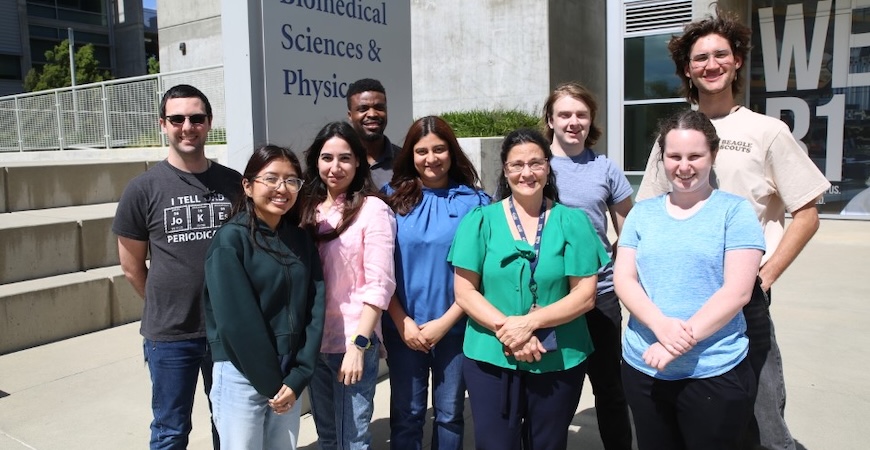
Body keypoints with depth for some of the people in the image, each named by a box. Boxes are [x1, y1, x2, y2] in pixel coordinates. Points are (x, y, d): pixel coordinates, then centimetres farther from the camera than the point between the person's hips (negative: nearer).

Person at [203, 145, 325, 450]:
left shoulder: (301, 240, 3)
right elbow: (235, 321, -16)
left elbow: (314, 310, -2)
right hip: (241, 376, -4)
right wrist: (270, 383, -13)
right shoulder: (230, 240, -12)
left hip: (289, 376, 5)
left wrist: (297, 377, -9)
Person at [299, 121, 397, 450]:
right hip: (313, 342, 6)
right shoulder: (309, 209, 8)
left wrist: (358, 345, -18)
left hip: (353, 342, -6)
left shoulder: (373, 209, -10)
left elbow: (379, 284, -14)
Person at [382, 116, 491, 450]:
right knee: (406, 414, 11)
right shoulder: (393, 197, 0)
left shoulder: (474, 201, -2)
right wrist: (402, 321, -9)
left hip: (455, 327, 0)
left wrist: (445, 322, -10)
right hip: (403, 327, 1)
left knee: (450, 414, 14)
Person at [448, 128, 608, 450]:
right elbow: (464, 292, -4)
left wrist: (529, 322, -16)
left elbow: (585, 296, -5)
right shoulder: (480, 220, -1)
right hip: (490, 359, 0)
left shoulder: (572, 221, 0)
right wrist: (506, 328, -17)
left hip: (559, 362, 1)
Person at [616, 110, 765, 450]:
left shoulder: (735, 210, -3)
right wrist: (660, 325, -18)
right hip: (642, 368, 4)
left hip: (714, 373, -3)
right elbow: (623, 278, -1)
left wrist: (684, 339, -21)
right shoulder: (642, 212, 7)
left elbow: (737, 291, -11)